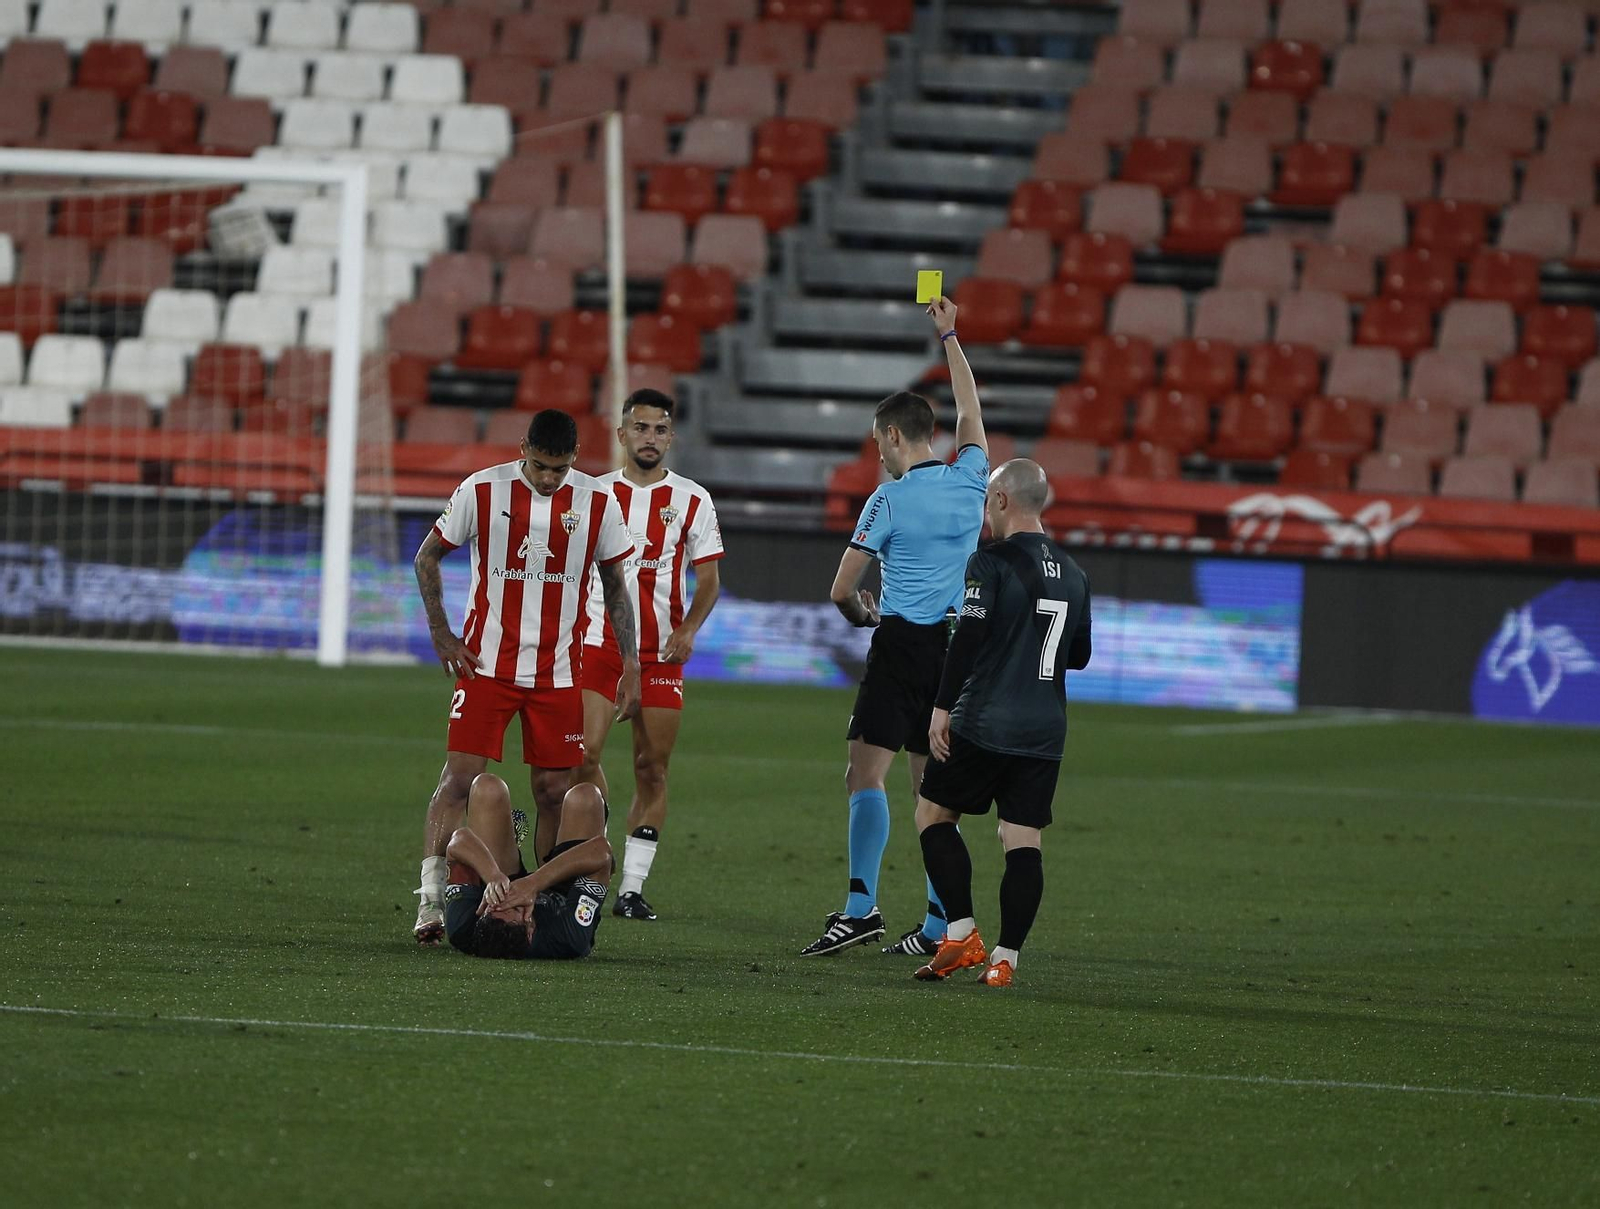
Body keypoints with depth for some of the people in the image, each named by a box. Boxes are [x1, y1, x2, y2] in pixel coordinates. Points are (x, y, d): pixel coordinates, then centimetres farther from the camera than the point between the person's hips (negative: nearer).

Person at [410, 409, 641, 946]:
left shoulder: (598, 503, -1)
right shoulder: (482, 491, -6)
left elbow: (615, 586, 9)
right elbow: (427, 557, 7)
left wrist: (631, 665, 4)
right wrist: (441, 633, 0)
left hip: (558, 673, 2)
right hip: (487, 664, -2)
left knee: (553, 791, 3)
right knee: (459, 778, -11)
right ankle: (430, 901, -11)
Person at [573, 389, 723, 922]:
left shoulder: (692, 501, 4)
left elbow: (708, 578, 5)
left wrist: (689, 628, -12)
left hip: (661, 653, 0)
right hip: (597, 643, 0)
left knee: (652, 769, 0)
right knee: (583, 754, -14)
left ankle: (632, 887, 6)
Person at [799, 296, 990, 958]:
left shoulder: (890, 499, -7)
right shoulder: (970, 480, 6)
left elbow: (842, 589, -4)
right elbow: (970, 413, 26)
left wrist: (864, 614, 19)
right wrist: (949, 337, 35)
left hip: (902, 644, -6)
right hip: (957, 648, 6)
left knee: (866, 774, -10)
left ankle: (861, 905, -24)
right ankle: (938, 923, 7)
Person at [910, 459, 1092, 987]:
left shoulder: (991, 562, -9)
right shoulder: (1073, 574, 11)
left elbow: (967, 640, -15)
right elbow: (1079, 656, 20)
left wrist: (942, 707, -10)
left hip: (985, 725, -5)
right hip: (1046, 733, 5)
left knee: (933, 814, 10)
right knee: (1023, 841, 3)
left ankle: (961, 933, 2)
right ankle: (1005, 957, -3)